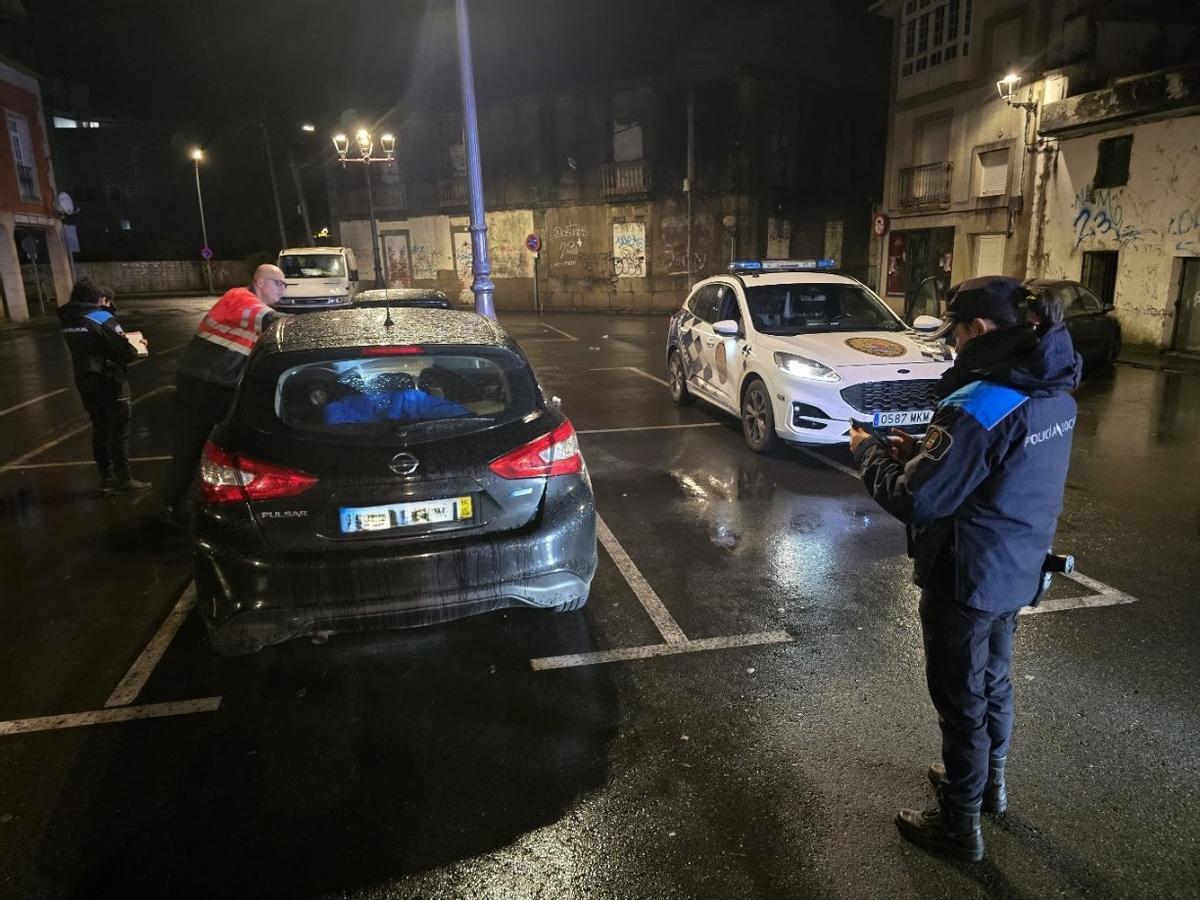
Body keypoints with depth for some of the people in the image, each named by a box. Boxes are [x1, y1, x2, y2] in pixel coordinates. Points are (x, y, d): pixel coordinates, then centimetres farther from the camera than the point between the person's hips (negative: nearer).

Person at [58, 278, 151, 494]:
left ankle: (106, 478, 24)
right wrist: (134, 350, 3)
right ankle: (123, 480, 8)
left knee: (100, 430, 16)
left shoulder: (68, 321, 5)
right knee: (118, 433, 2)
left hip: (85, 383, 7)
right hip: (110, 384, -7)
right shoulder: (102, 319, -16)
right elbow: (126, 353, -19)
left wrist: (120, 340, 10)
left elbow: (86, 348, 12)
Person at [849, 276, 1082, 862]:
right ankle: (989, 782, 48)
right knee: (992, 681, 27)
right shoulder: (1053, 392, 0)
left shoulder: (979, 405, -29)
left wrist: (870, 452, -10)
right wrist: (922, 450, 6)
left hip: (967, 579, -9)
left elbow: (916, 502, -26)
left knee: (961, 700, 9)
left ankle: (959, 824, 28)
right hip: (1016, 571, 9)